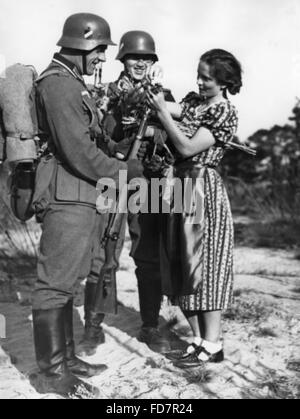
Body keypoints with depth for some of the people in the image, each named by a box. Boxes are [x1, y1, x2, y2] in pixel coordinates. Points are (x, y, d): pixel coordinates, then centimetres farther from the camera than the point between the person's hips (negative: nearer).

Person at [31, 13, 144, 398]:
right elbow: (79, 153, -19)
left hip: (79, 198, 11)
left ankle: (65, 358, 26)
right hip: (67, 197, -11)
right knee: (55, 284, -3)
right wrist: (128, 171, -9)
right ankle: (51, 372, 7)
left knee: (66, 282, 14)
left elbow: (91, 138, 23)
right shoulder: (58, 84, -13)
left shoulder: (72, 84, 20)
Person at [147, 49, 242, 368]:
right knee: (184, 264, 8)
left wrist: (161, 110, -14)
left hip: (203, 189, -8)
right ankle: (199, 339, 19)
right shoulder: (192, 101, 14)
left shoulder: (226, 113, -9)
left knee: (204, 263, -3)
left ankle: (212, 345, 9)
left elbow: (188, 147, -16)